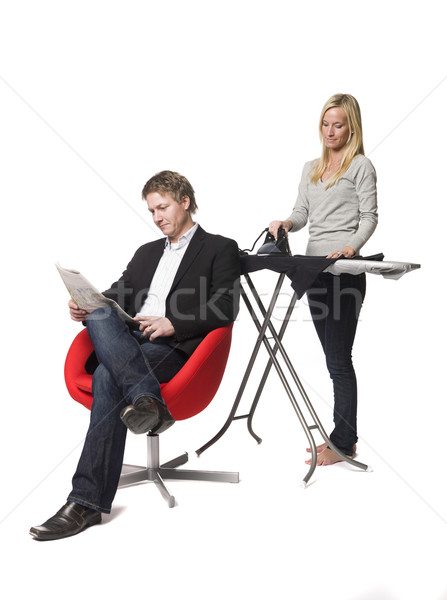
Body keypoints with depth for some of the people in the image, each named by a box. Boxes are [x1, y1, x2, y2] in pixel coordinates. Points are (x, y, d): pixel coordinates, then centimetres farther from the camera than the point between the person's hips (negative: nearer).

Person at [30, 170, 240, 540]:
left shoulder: (220, 248, 11)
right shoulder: (146, 252, 31)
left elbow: (226, 309, -4)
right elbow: (117, 295, 22)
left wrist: (172, 323, -17)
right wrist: (86, 307, -2)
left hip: (175, 347, -5)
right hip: (126, 343, 6)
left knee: (108, 377, -33)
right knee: (99, 314, -30)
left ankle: (88, 500, -33)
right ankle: (147, 399, -45)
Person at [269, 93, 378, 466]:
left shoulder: (361, 166, 2)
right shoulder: (311, 169, 22)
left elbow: (369, 217, -5)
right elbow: (302, 213, 19)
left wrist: (352, 246, -23)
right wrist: (286, 223, -4)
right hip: (314, 267, 7)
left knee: (338, 358, -7)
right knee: (333, 357, 10)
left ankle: (344, 442, 2)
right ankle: (342, 437, 18)